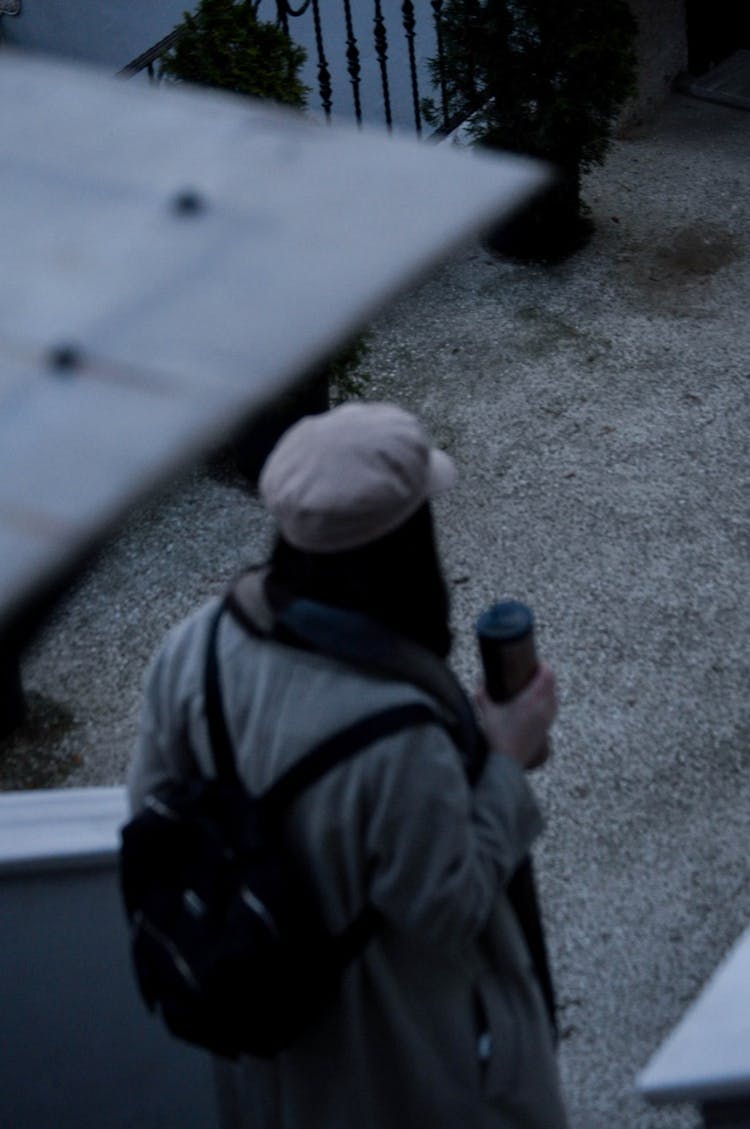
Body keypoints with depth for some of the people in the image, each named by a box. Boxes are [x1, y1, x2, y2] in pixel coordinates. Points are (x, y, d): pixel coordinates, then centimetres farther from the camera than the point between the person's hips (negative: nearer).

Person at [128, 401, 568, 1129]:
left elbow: (155, 817, -5)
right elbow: (447, 914, -25)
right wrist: (506, 761, -17)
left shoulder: (194, 648, -21)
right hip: (409, 1045, -5)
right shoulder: (399, 732, -40)